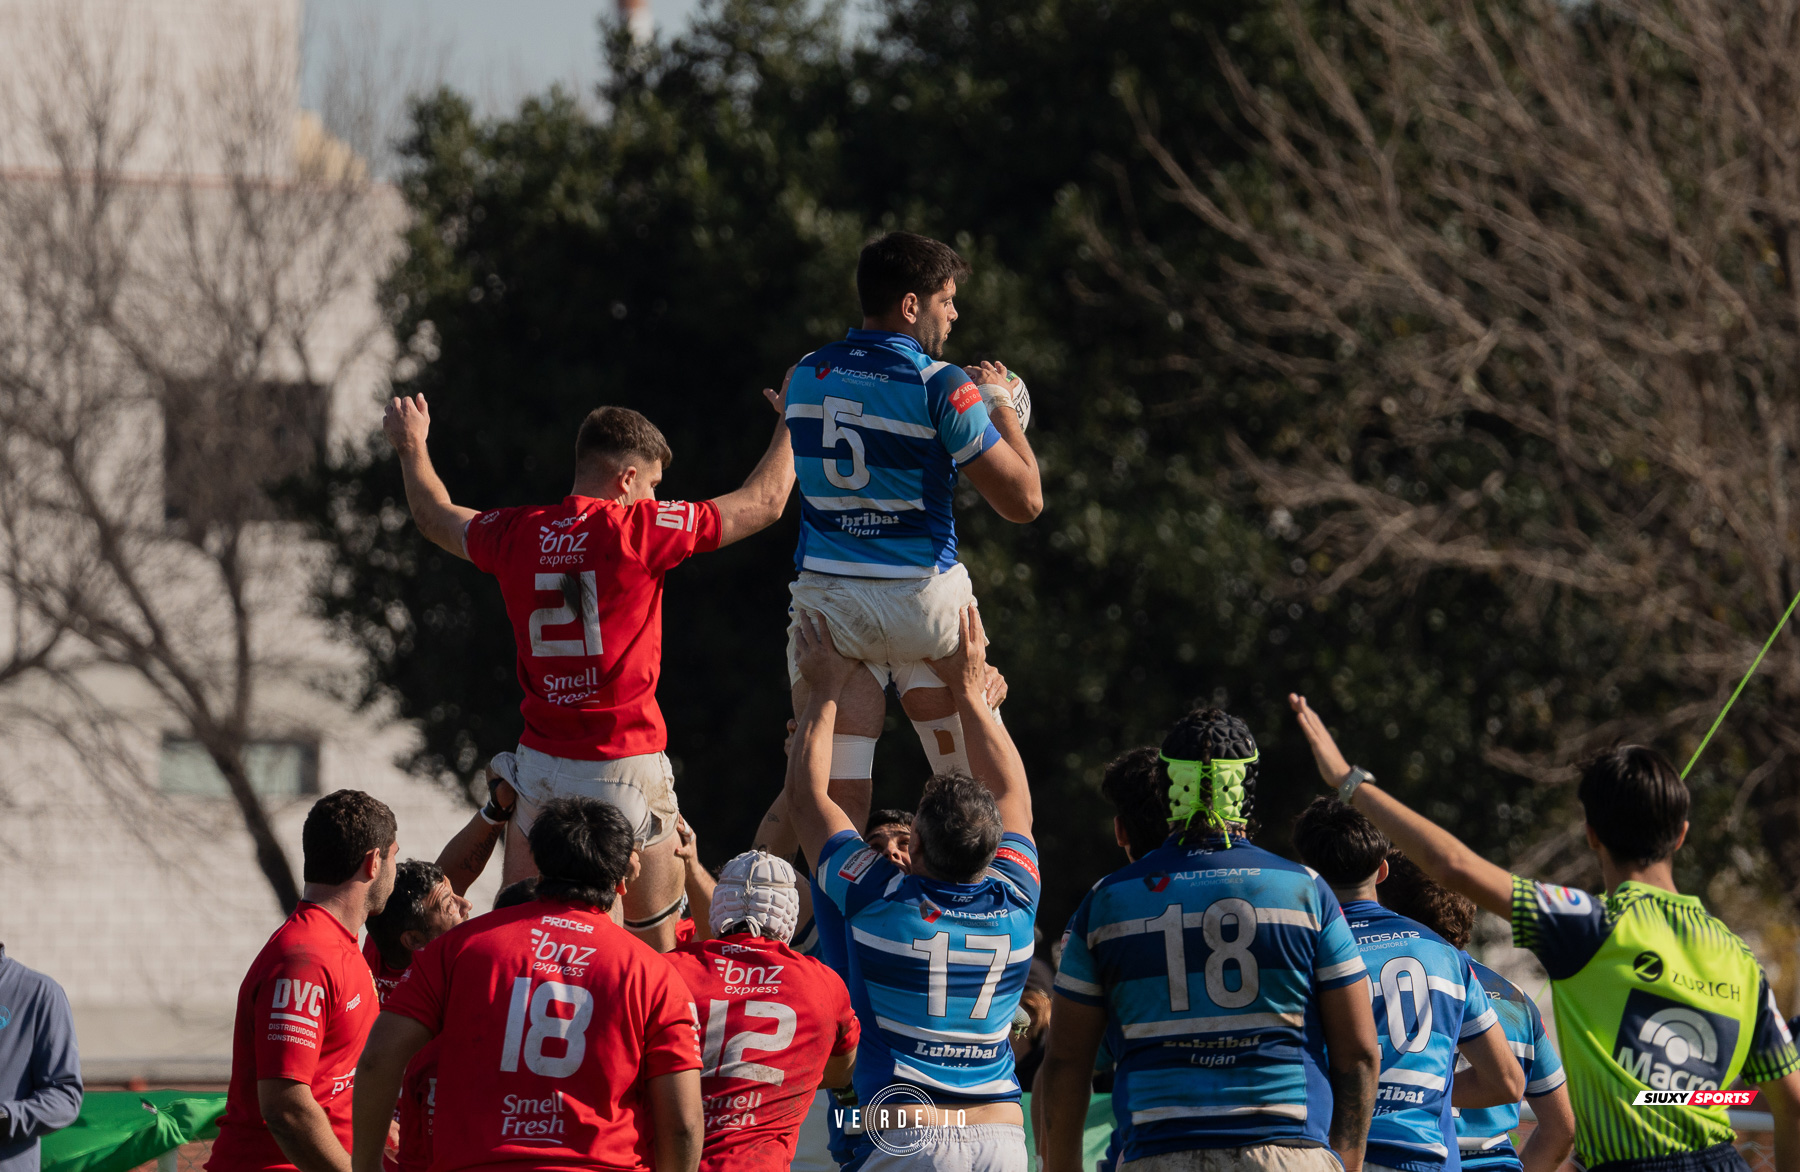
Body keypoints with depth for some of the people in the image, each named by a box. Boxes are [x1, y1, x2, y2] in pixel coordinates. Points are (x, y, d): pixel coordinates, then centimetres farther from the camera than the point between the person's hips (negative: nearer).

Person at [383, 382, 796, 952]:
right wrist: (790, 424, 17)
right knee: (657, 939, 5)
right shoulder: (639, 530, -10)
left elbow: (435, 516, 24)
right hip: (624, 762, -4)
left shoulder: (517, 534, 2)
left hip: (541, 761, 4)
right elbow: (764, 502, 0)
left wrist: (412, 447, 43)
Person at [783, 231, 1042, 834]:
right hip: (924, 597, -3)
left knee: (834, 793, 0)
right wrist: (1001, 406, 5)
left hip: (825, 600, 3)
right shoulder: (941, 387, -11)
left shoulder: (806, 376, 5)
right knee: (971, 784, 9)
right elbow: (1023, 499, -10)